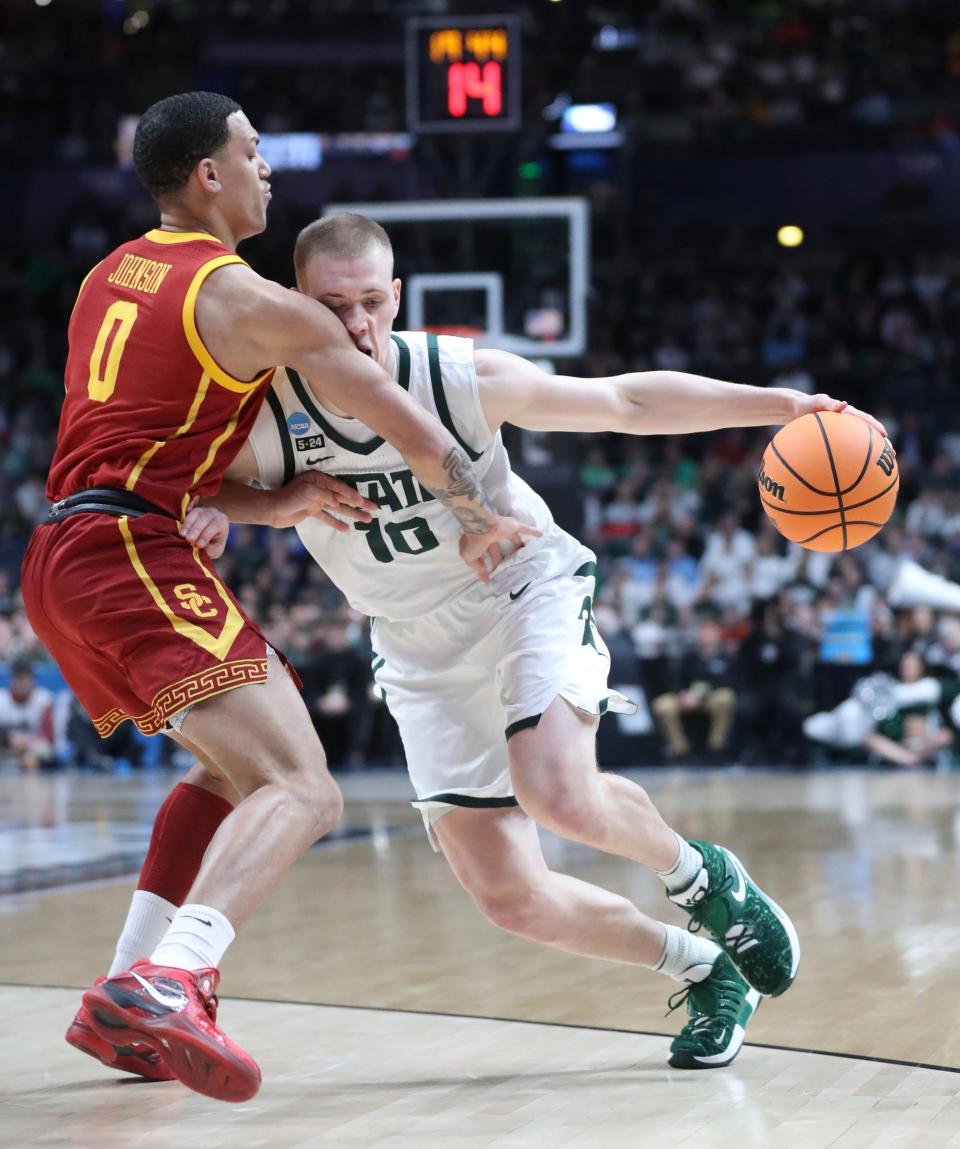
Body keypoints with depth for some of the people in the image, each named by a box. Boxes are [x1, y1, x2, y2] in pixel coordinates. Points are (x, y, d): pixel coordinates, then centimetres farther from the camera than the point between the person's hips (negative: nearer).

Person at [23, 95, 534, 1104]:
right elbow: (409, 428, -2)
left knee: (234, 770, 24)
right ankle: (166, 983, -42)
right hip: (133, 553, -9)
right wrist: (478, 519, 15)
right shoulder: (253, 302, -5)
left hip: (60, 556, 9)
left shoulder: (110, 275, 20)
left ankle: (132, 1008, 15)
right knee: (303, 790, -19)